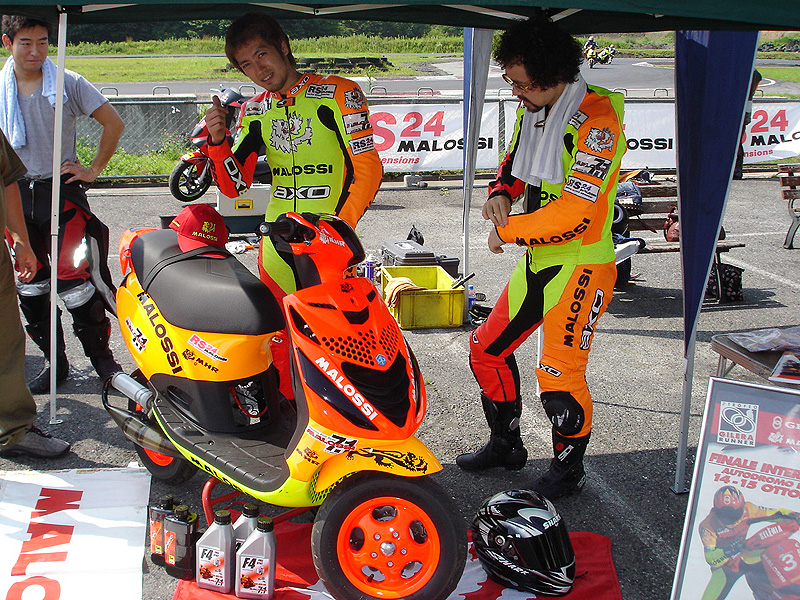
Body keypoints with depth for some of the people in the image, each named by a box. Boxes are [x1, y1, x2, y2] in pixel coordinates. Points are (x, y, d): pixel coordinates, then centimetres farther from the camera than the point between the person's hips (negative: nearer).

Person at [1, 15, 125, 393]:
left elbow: (113, 123, 3)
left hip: (61, 191, -3)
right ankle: (54, 360, 19)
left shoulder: (68, 83, -2)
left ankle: (101, 357, 6)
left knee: (74, 279, -8)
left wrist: (94, 169, 0)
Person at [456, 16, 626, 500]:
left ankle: (568, 470, 18)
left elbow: (573, 213, -27)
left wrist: (507, 232, -15)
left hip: (582, 265, -8)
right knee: (487, 349, 11)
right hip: (537, 260, 8)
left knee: (560, 376, -6)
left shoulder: (597, 119, -22)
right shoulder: (533, 111, 5)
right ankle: (506, 444, 31)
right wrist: (500, 195, -3)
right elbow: (515, 166, 21)